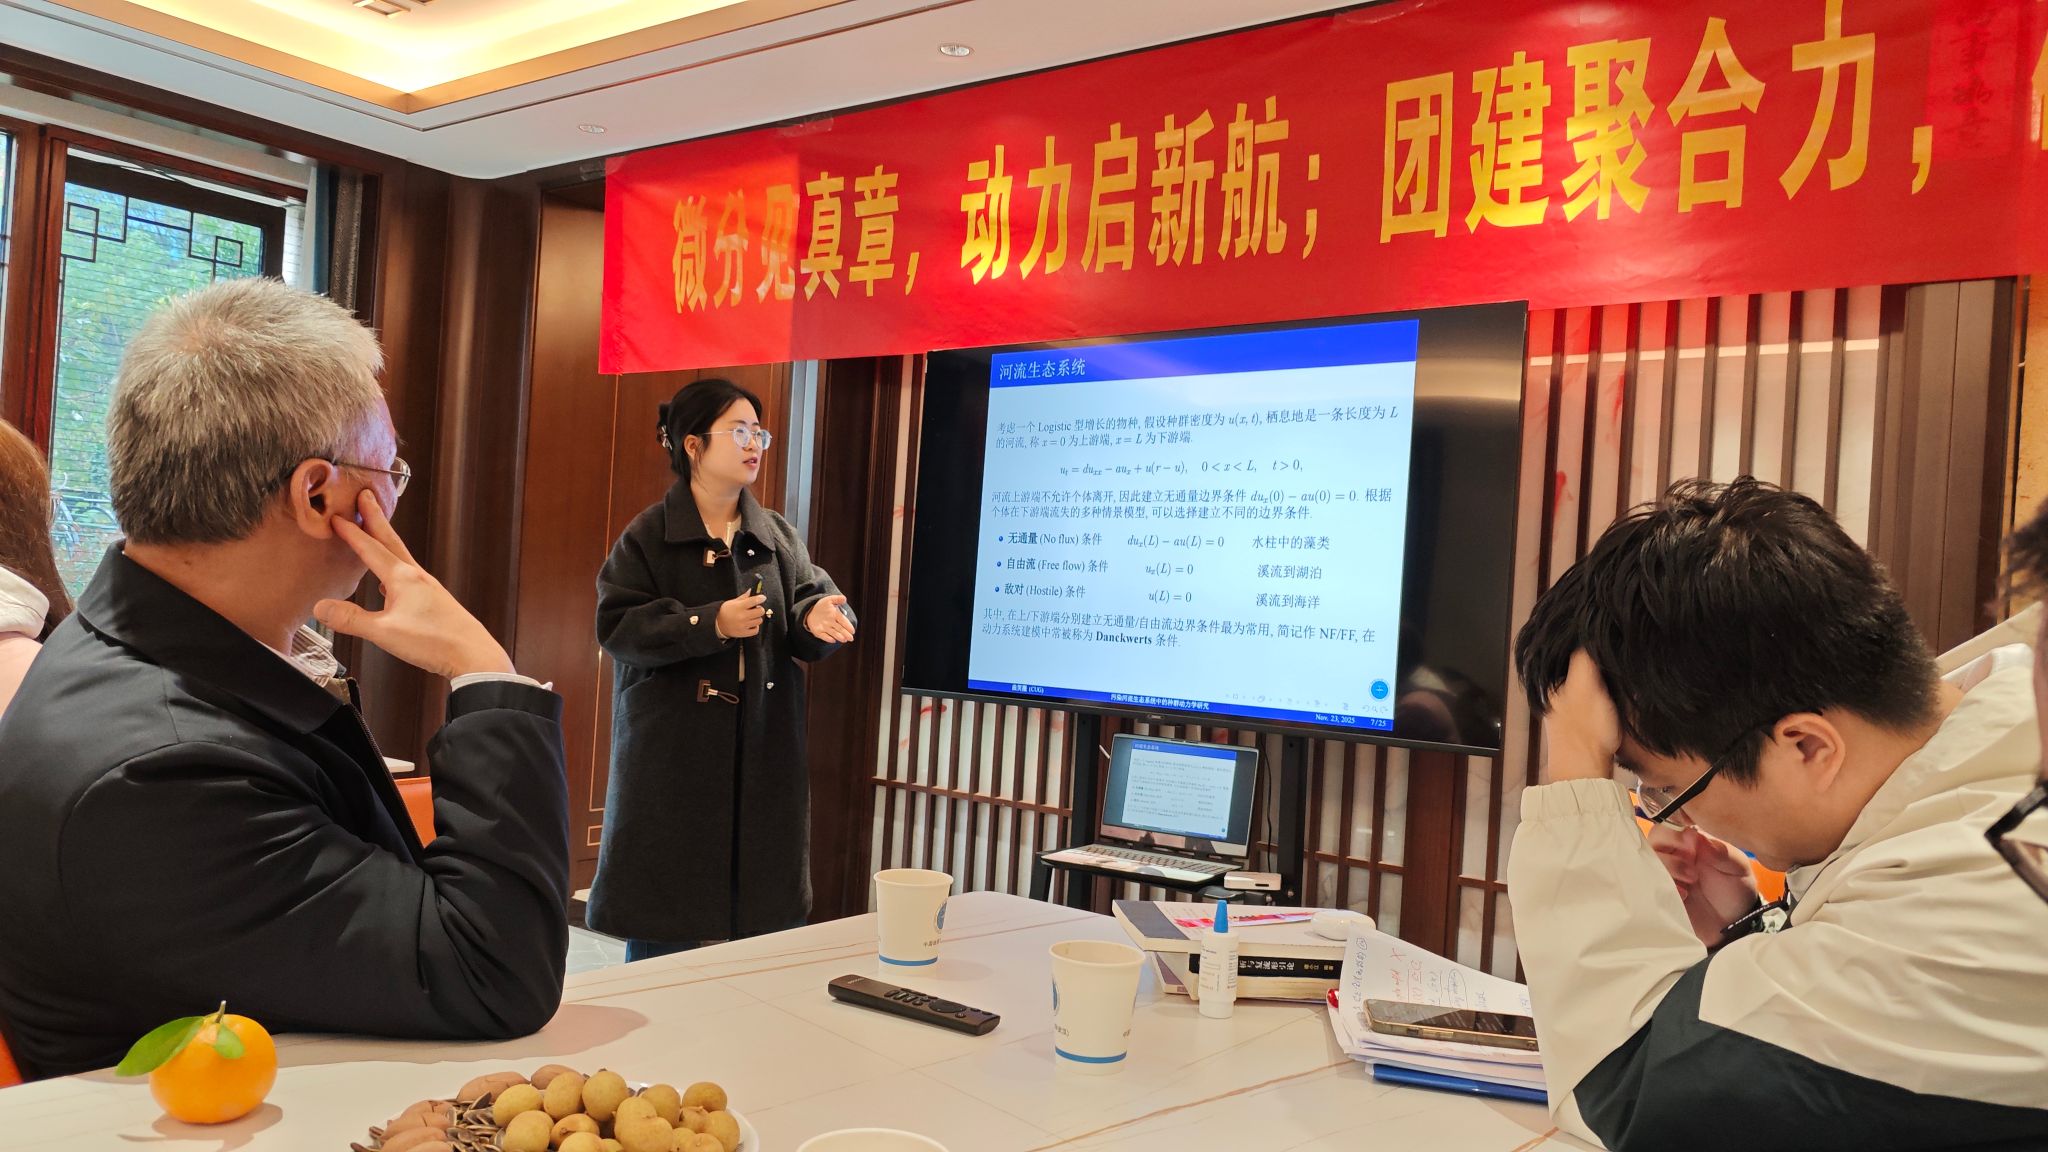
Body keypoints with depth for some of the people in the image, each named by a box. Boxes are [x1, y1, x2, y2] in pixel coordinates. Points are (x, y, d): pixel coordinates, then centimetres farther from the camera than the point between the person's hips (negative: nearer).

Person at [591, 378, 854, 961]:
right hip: (675, 758, -4)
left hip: (764, 758, 4)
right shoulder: (649, 535, -2)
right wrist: (711, 624, -19)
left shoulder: (778, 536, 10)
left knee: (768, 927, 7)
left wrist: (817, 616, -20)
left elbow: (809, 596, 4)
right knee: (664, 935, 2)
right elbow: (617, 626, -9)